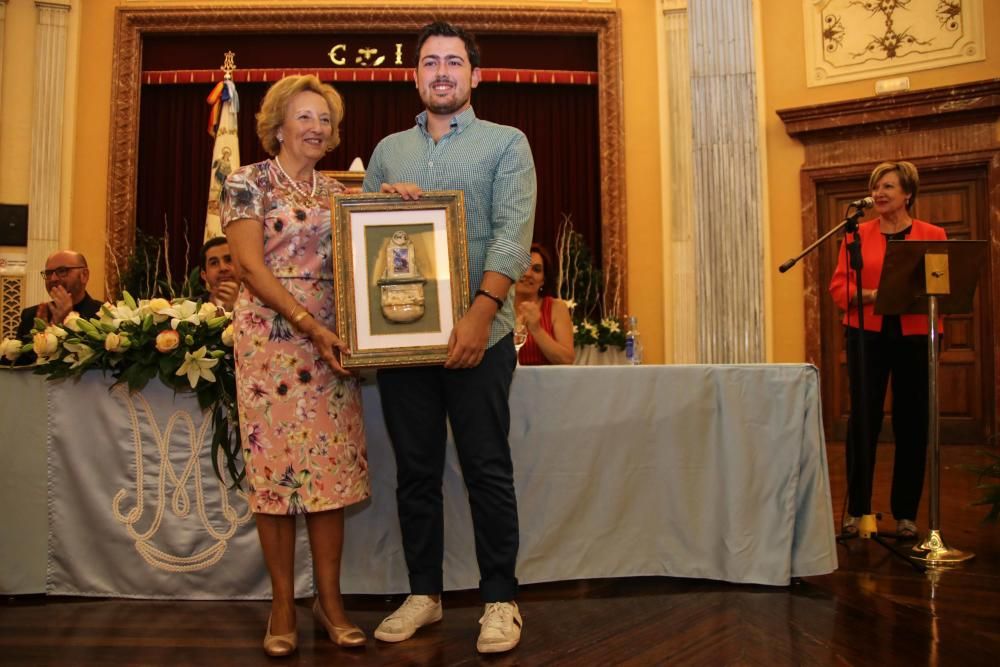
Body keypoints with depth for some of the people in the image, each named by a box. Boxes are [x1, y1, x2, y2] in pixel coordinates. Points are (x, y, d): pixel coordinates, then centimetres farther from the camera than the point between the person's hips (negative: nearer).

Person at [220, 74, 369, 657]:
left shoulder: (337, 191, 16)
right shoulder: (249, 183, 1)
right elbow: (251, 265, -8)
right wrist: (309, 324, -17)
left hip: (333, 339, 4)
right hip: (272, 339, -4)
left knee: (334, 466, 2)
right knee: (277, 463, -1)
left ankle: (330, 597, 13)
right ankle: (283, 603, 11)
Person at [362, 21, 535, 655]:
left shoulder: (506, 143, 5)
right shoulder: (389, 150, 17)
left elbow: (513, 233, -8)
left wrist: (481, 312, -21)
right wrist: (381, 196, -7)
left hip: (478, 332, -3)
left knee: (488, 470, 1)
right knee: (415, 471, 9)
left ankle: (501, 599, 14)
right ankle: (424, 593, 22)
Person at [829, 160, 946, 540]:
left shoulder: (932, 236, 7)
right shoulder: (858, 234, 6)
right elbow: (839, 287, 0)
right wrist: (875, 295, -17)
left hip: (914, 338, 1)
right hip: (868, 335, 0)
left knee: (911, 423, 5)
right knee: (863, 419, 0)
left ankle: (906, 513, 16)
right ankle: (857, 509, 11)